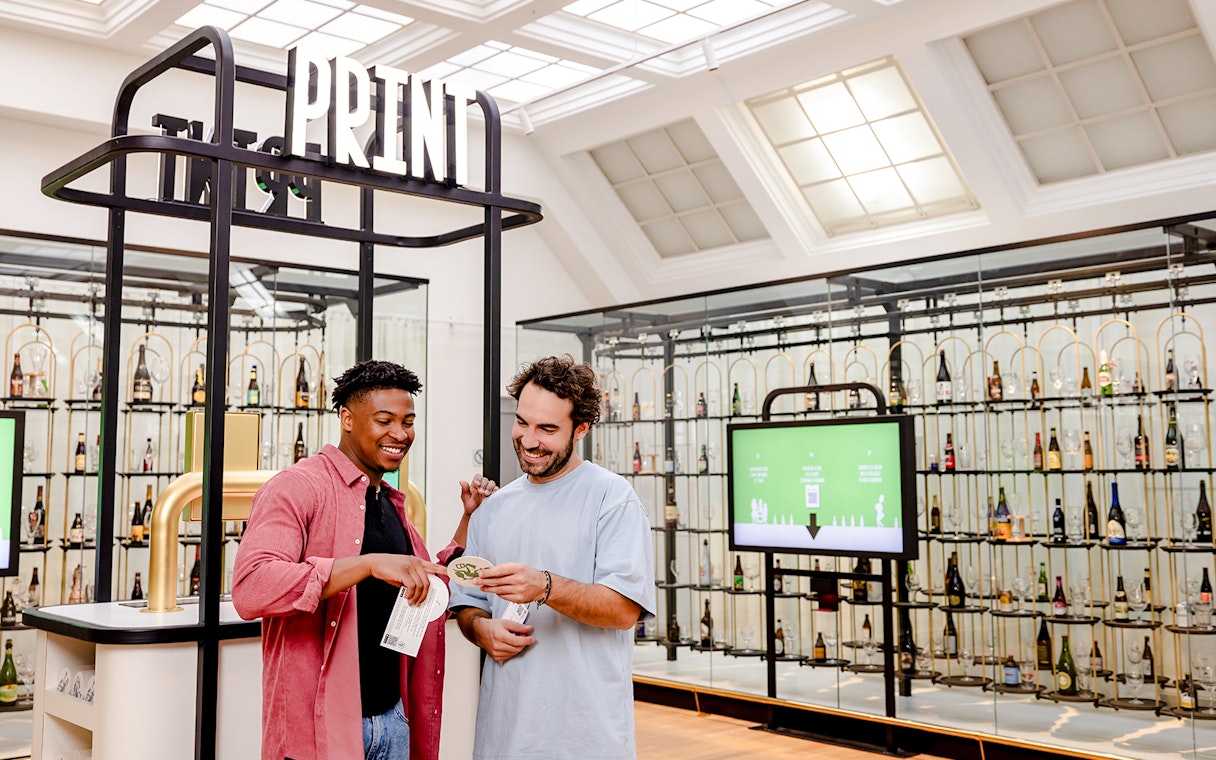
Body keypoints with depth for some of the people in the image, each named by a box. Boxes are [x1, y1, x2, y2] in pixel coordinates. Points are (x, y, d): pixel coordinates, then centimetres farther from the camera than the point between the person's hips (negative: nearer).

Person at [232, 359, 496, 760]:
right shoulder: (299, 486, -12)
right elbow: (249, 589, -26)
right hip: (319, 724, -7)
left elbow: (436, 586, 22)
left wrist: (469, 516, 10)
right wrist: (370, 562, -31)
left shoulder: (392, 503, 14)